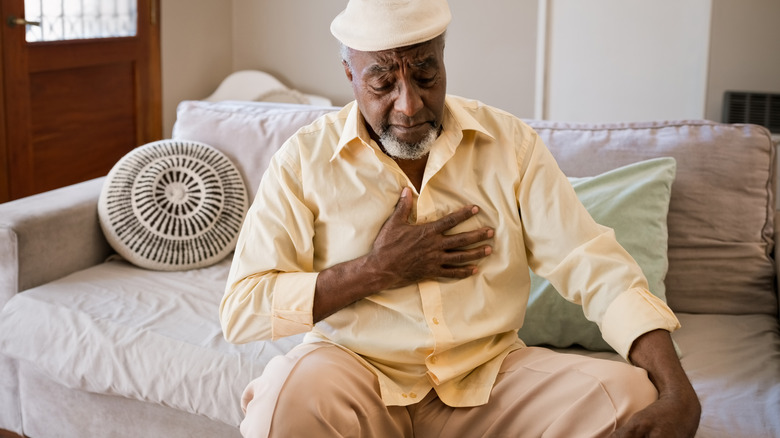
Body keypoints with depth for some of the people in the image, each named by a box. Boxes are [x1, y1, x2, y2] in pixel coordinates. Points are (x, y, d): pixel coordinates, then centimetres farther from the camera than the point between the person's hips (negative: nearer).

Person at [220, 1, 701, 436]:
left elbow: (596, 267, -7)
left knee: (633, 397, -21)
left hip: (489, 374, 3)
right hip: (357, 375, -2)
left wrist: (678, 392, -22)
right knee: (292, 395, -36)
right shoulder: (304, 160, -5)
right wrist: (378, 270, -16)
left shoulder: (511, 143, 0)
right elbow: (240, 310, -9)